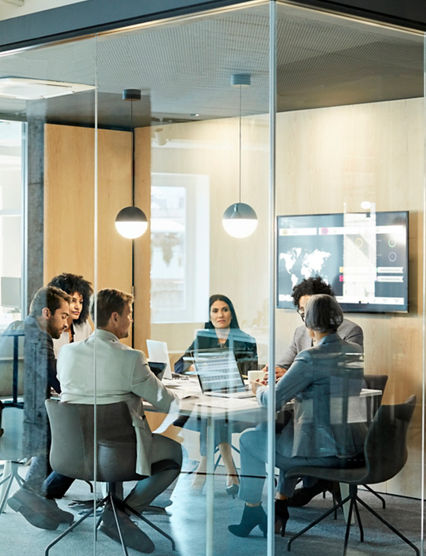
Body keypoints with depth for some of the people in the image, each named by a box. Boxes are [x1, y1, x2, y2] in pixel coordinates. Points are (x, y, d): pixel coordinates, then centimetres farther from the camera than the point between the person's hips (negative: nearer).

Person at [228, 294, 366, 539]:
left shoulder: (310, 358, -20)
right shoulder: (356, 352, 4)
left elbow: (274, 400, -17)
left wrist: (259, 388, 5)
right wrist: (289, 376, 25)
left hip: (324, 452, -8)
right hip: (354, 448, 8)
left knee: (249, 440, 14)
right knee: (287, 431, 35)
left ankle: (251, 512, 27)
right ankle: (280, 509, 36)